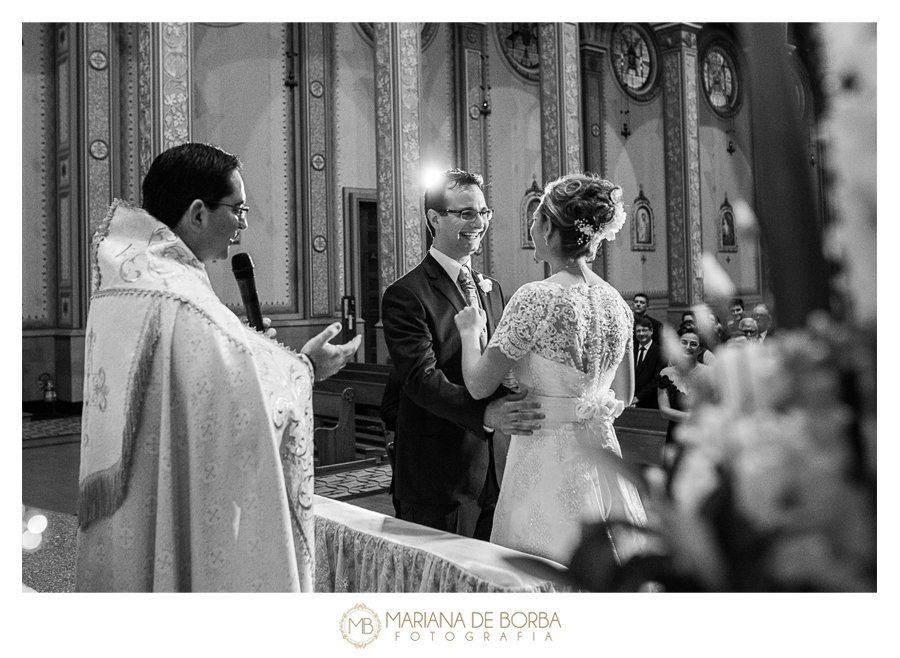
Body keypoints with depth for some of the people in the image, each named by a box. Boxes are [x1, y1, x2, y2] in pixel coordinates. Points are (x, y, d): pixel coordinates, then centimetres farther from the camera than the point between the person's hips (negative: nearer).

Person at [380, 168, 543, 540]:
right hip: (439, 480, -7)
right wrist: (485, 414, -35)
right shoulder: (405, 295, -11)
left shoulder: (492, 289, 15)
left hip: (495, 472, 7)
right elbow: (421, 378, -21)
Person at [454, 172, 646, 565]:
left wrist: (470, 330, 3)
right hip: (602, 453, 7)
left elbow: (479, 385, -13)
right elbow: (624, 395, 13)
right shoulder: (616, 301, 3)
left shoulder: (536, 298, -17)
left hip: (547, 456, -7)